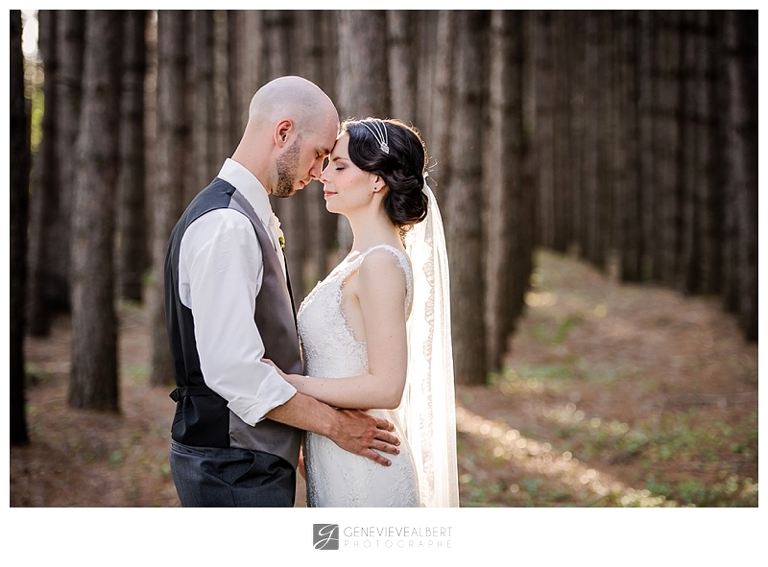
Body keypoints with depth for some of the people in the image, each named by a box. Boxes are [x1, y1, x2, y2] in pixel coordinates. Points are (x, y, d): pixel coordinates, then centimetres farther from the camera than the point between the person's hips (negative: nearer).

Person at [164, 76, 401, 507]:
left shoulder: (251, 219, 15)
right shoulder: (225, 226, -18)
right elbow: (232, 370, -25)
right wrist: (333, 423, -16)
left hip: (256, 459, 10)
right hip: (234, 467, -10)